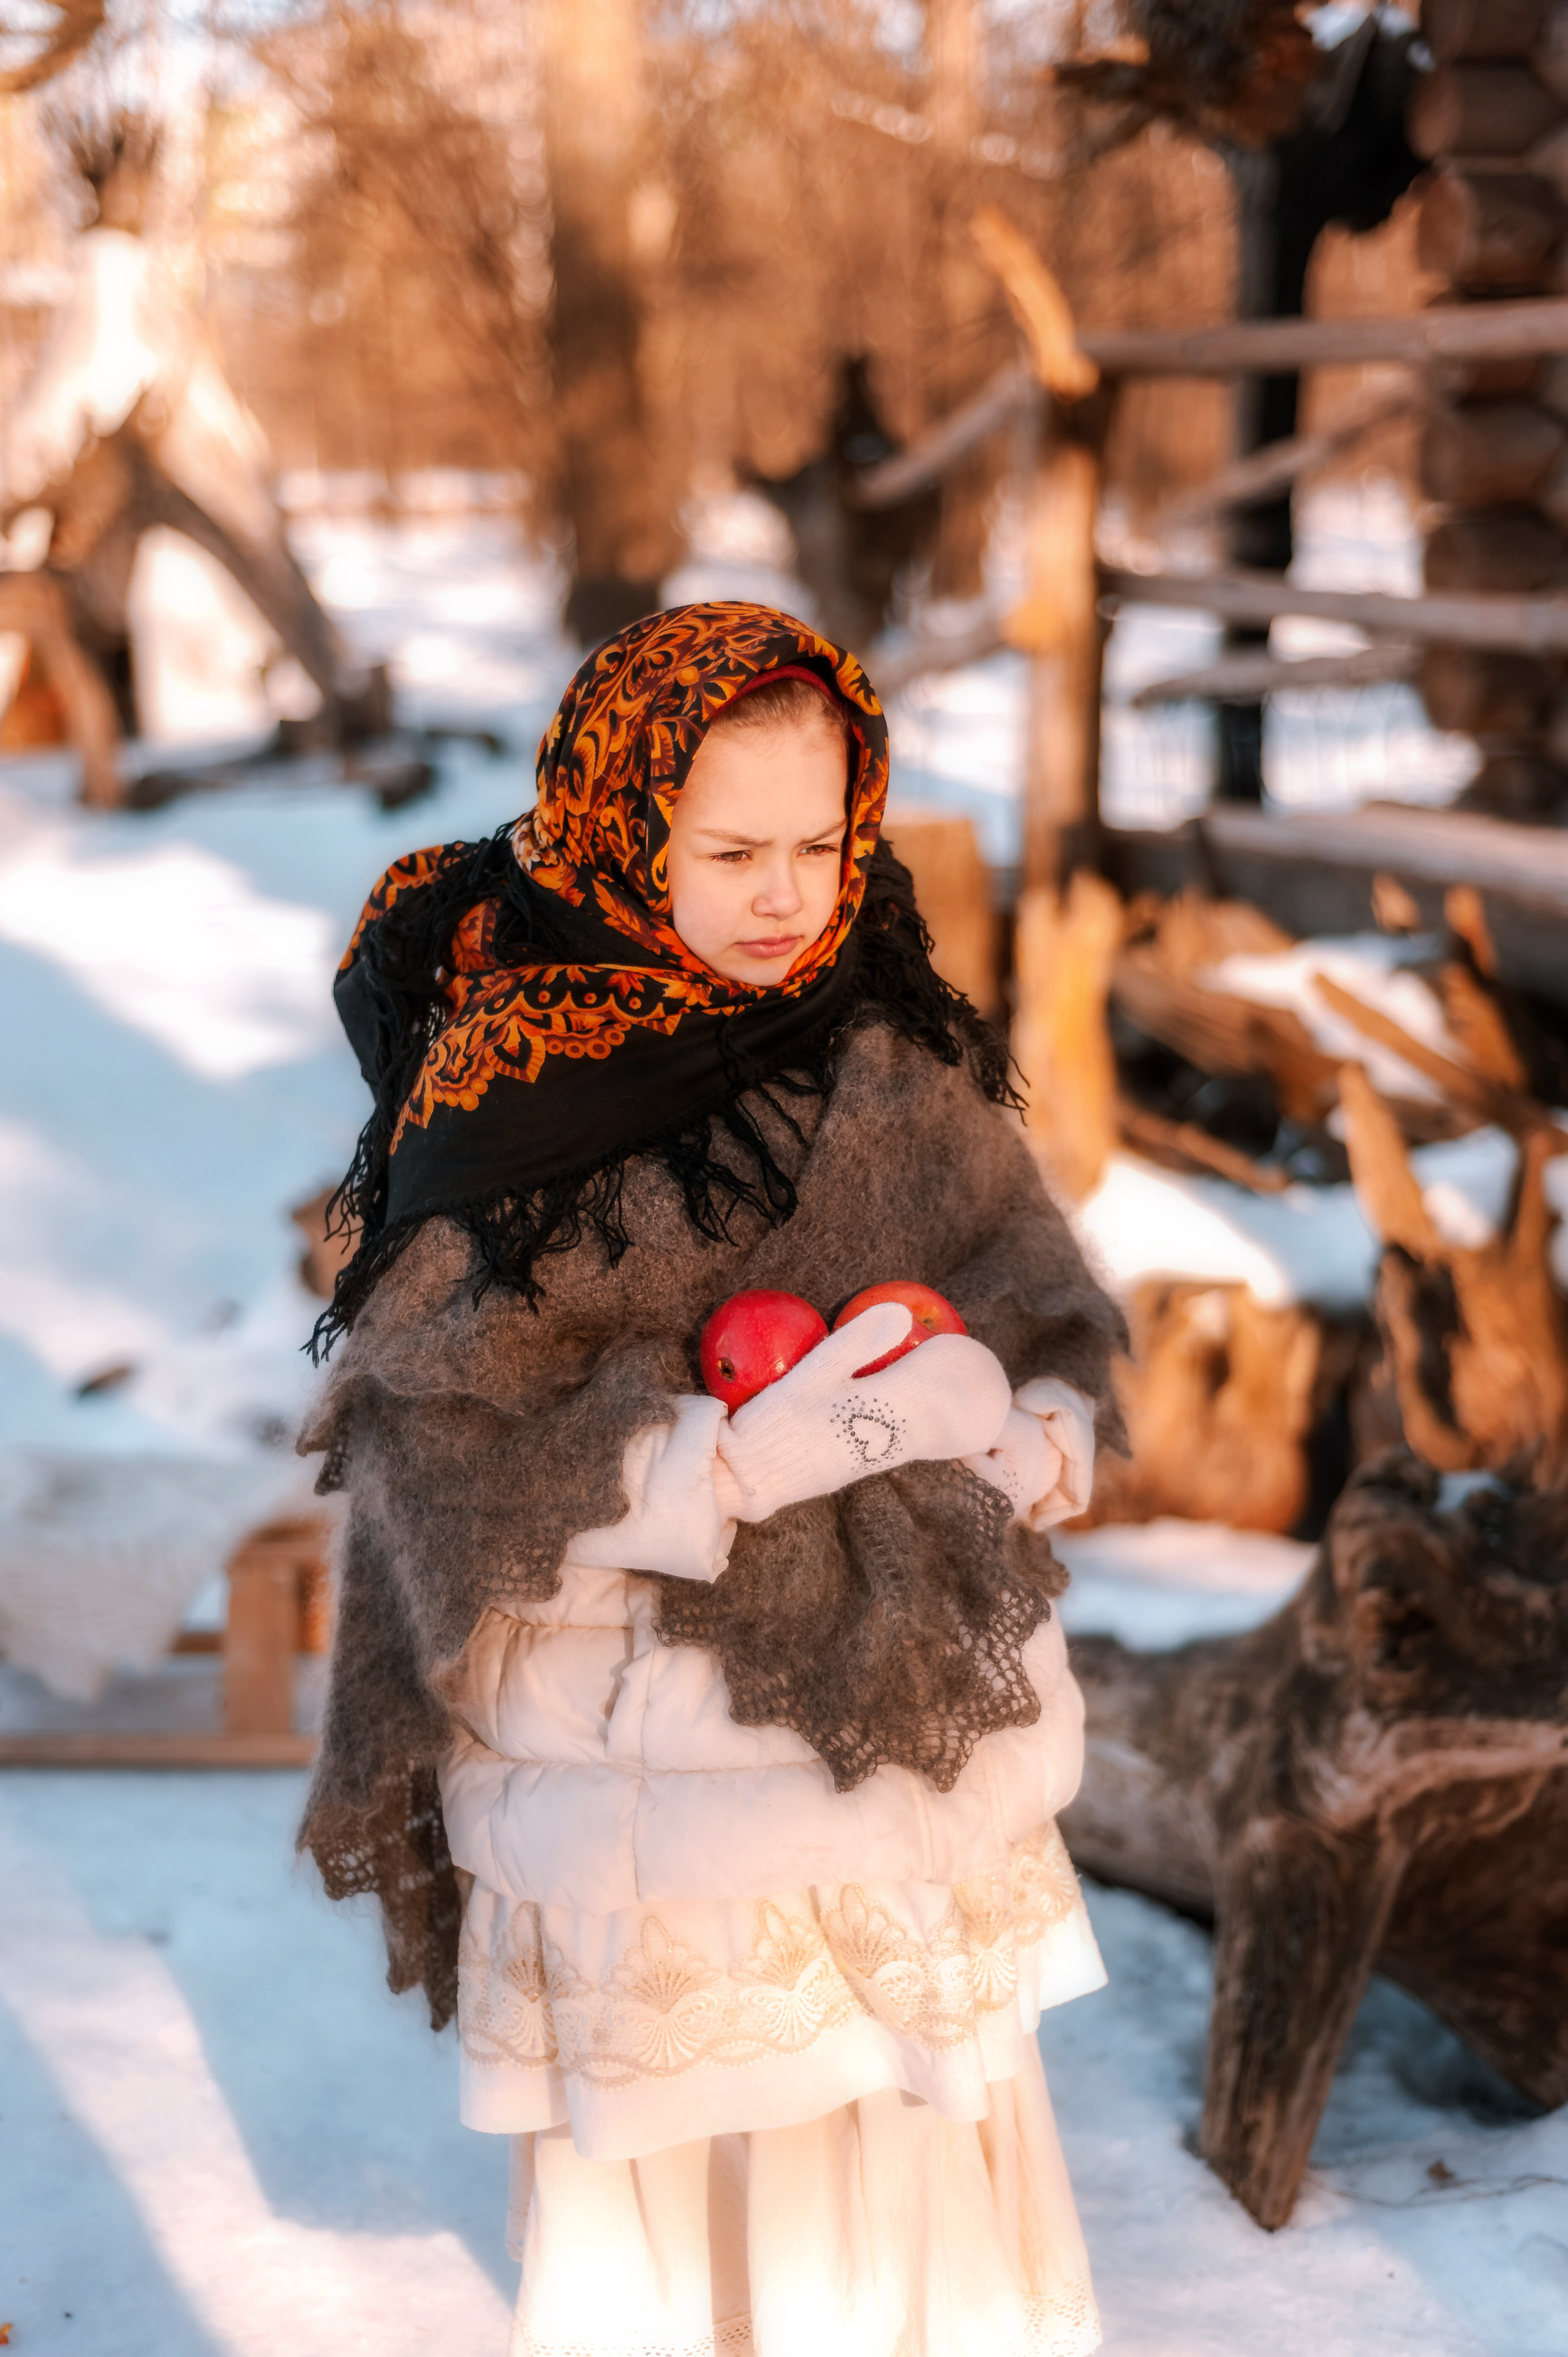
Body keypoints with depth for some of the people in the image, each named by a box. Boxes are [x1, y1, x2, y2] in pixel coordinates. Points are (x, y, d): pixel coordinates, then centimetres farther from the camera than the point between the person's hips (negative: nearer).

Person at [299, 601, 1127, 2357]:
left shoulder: (895, 1054, 1)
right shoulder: (505, 1111, -13)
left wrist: (1039, 1433, -15)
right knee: (673, 2160, 10)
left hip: (914, 1722, 4)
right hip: (654, 1765, -4)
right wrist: (763, 1454, -28)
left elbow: (1043, 1306, 7)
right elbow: (459, 1474, -18)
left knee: (928, 2138, 14)